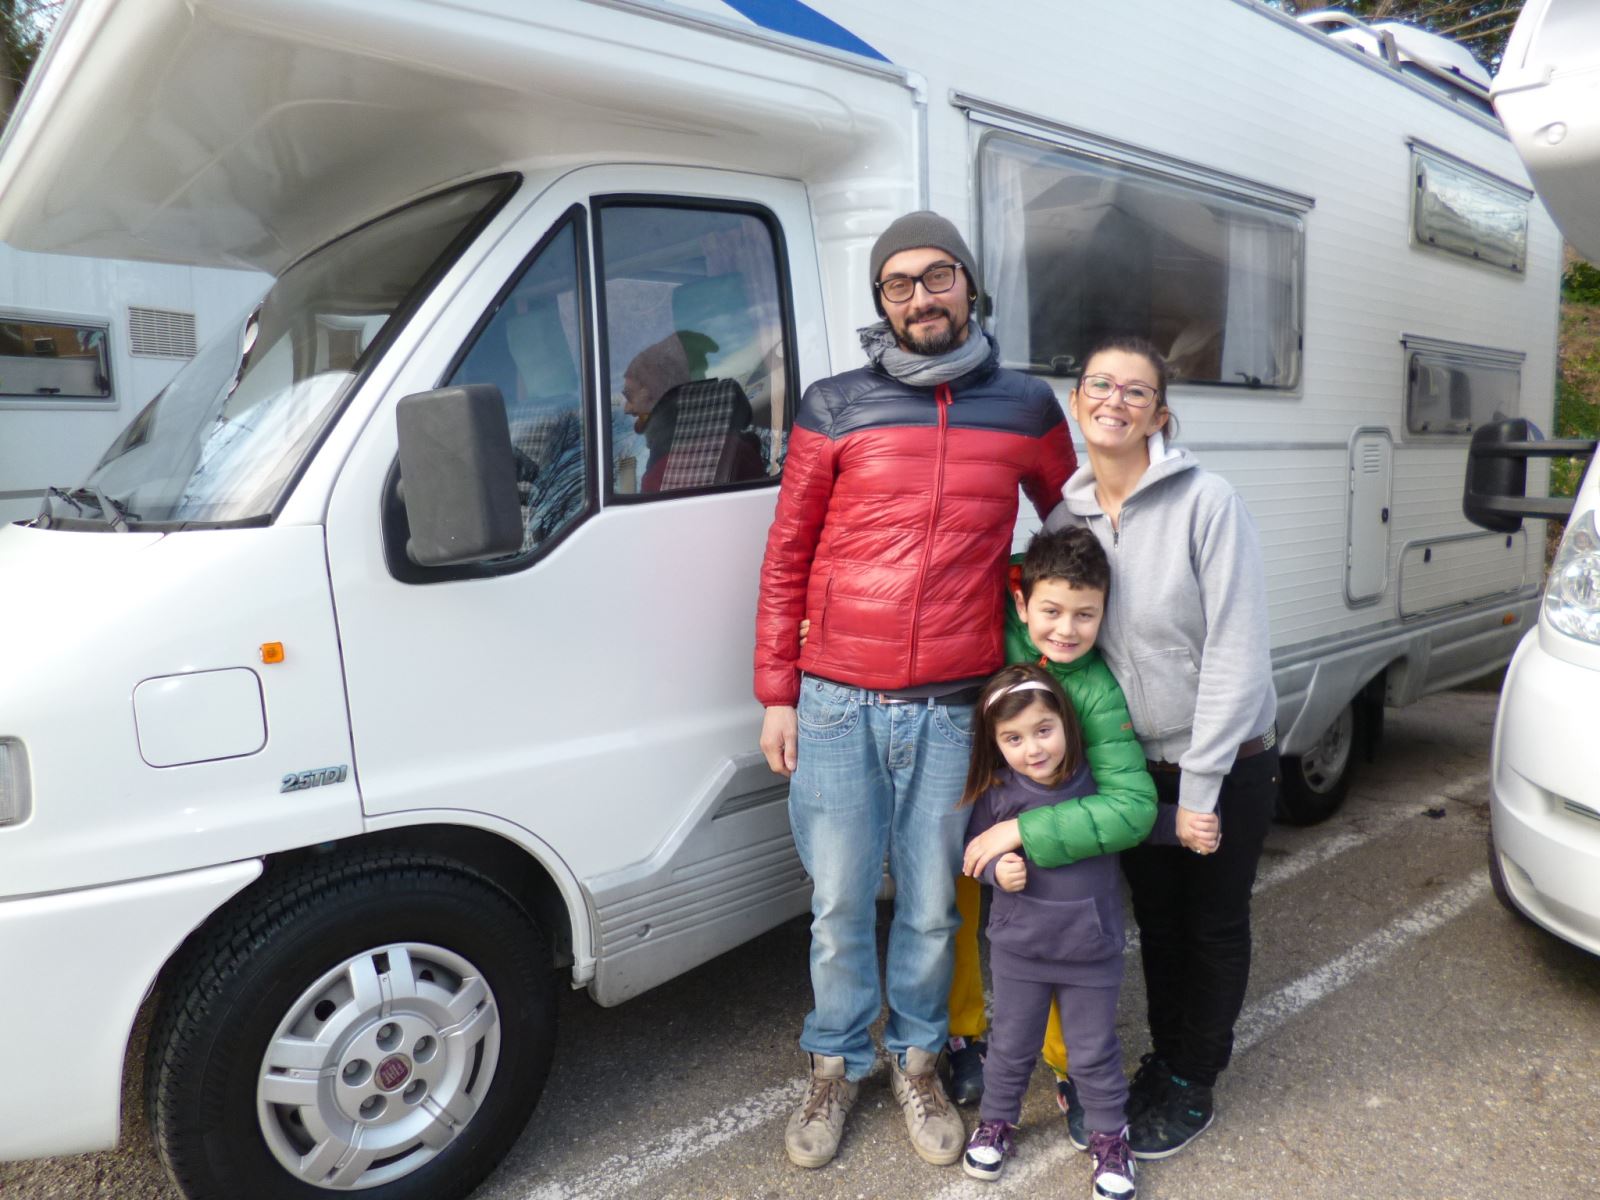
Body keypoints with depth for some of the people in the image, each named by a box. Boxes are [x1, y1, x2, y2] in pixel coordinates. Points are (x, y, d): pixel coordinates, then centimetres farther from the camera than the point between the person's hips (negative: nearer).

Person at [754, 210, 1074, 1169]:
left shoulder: (1026, 408, 6)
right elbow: (786, 556, 3)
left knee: (931, 908, 13)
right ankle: (838, 1065, 34)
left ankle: (917, 1061, 37)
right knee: (840, 905, 11)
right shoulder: (836, 408, 1)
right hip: (835, 704, 0)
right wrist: (777, 695, 0)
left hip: (951, 708, 1)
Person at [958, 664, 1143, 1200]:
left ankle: (1109, 1137, 39)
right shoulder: (995, 790, -15)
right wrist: (996, 869, -22)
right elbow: (976, 847, -2)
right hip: (1018, 947, 0)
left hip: (1092, 949, 0)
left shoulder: (1100, 780, -14)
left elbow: (1140, 818, 4)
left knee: (1095, 1052, 16)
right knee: (1011, 1045, 19)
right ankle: (996, 1121, 44)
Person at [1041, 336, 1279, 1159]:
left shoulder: (1207, 503, -19)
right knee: (1156, 921, 19)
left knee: (1214, 928, 13)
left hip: (1226, 765, -4)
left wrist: (1199, 792, -19)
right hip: (1137, 766, 4)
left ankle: (1192, 1086, 33)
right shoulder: (1064, 520, -4)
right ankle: (1163, 1058, 41)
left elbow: (1236, 653, -20)